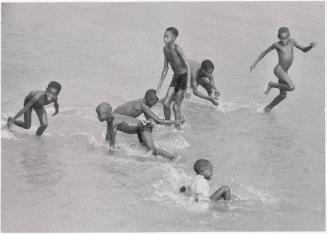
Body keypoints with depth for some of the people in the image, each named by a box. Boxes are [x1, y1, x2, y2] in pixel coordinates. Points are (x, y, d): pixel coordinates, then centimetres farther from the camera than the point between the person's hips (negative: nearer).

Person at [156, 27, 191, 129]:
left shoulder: (177, 49, -24)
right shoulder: (165, 48, 0)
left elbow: (188, 67, -27)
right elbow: (165, 68, 13)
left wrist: (188, 87, -31)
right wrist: (160, 83, 15)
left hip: (184, 76, -7)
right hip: (175, 77, 7)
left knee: (176, 106, -5)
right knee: (166, 103, 2)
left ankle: (178, 128, 8)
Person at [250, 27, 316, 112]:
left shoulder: (292, 42, 5)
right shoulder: (277, 45, -8)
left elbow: (304, 49, 10)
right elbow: (265, 52, 4)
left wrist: (311, 46, -12)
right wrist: (255, 63, 6)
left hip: (285, 72, 7)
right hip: (279, 69, -7)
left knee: (283, 95, 12)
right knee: (291, 87, -25)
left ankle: (268, 107, 32)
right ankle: (271, 84, -7)